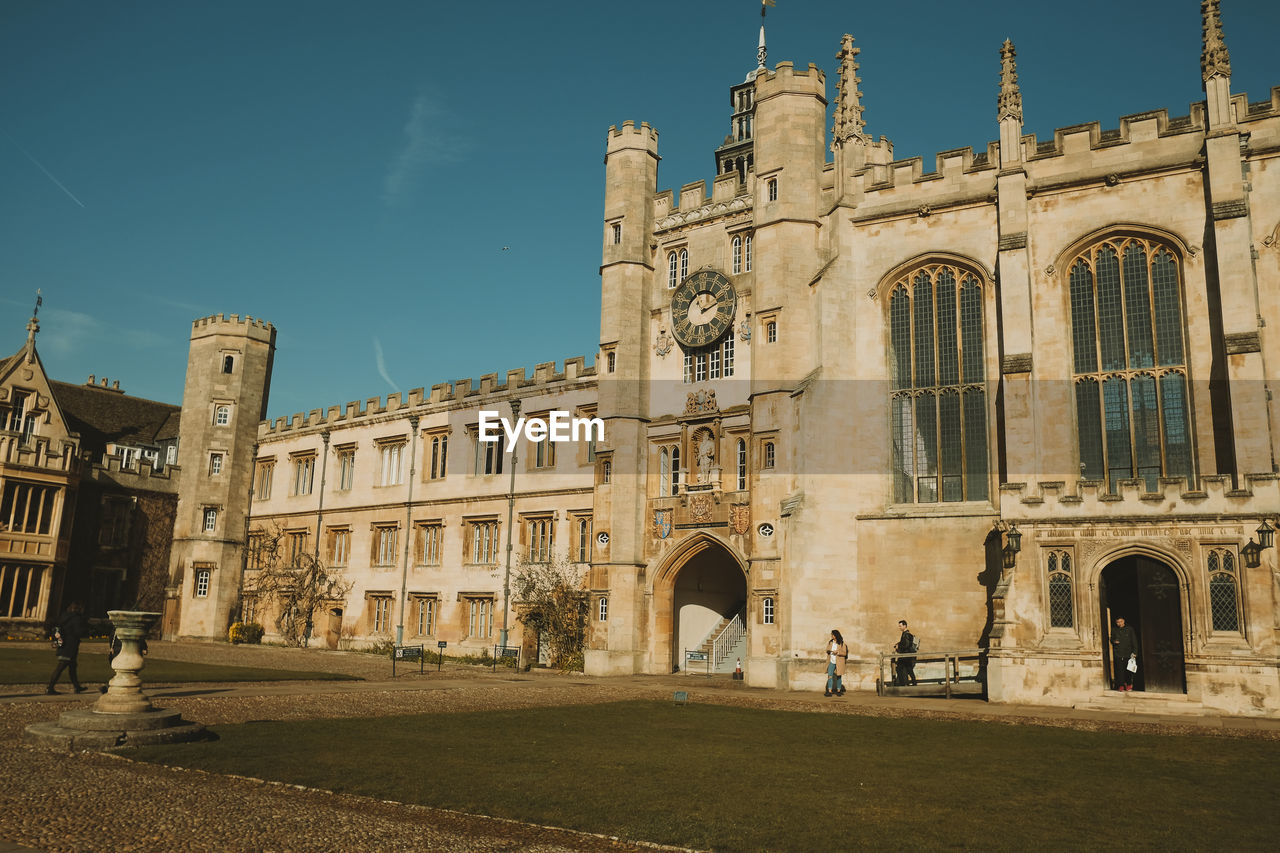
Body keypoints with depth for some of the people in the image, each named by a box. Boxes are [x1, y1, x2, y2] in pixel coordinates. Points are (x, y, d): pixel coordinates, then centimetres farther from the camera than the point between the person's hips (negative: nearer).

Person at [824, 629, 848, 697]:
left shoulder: (842, 644, -6)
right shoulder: (830, 642, 8)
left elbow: (844, 653, -6)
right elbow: (827, 650, 17)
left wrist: (837, 652, -21)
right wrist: (828, 651, -6)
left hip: (839, 662, -3)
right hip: (831, 662, 3)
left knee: (839, 676, 7)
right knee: (830, 676, -8)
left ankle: (838, 691, 20)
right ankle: (829, 691, -11)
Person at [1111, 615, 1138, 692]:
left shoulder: (1129, 629, 5)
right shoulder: (1114, 630, 8)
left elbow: (1134, 641, 5)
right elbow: (1111, 639, 21)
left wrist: (1134, 652, -2)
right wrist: (1114, 641, -4)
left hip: (1128, 653, -1)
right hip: (1118, 653, 1)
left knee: (1128, 670, 2)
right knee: (1119, 670, -5)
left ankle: (1129, 685, 18)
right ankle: (1121, 686, 1)